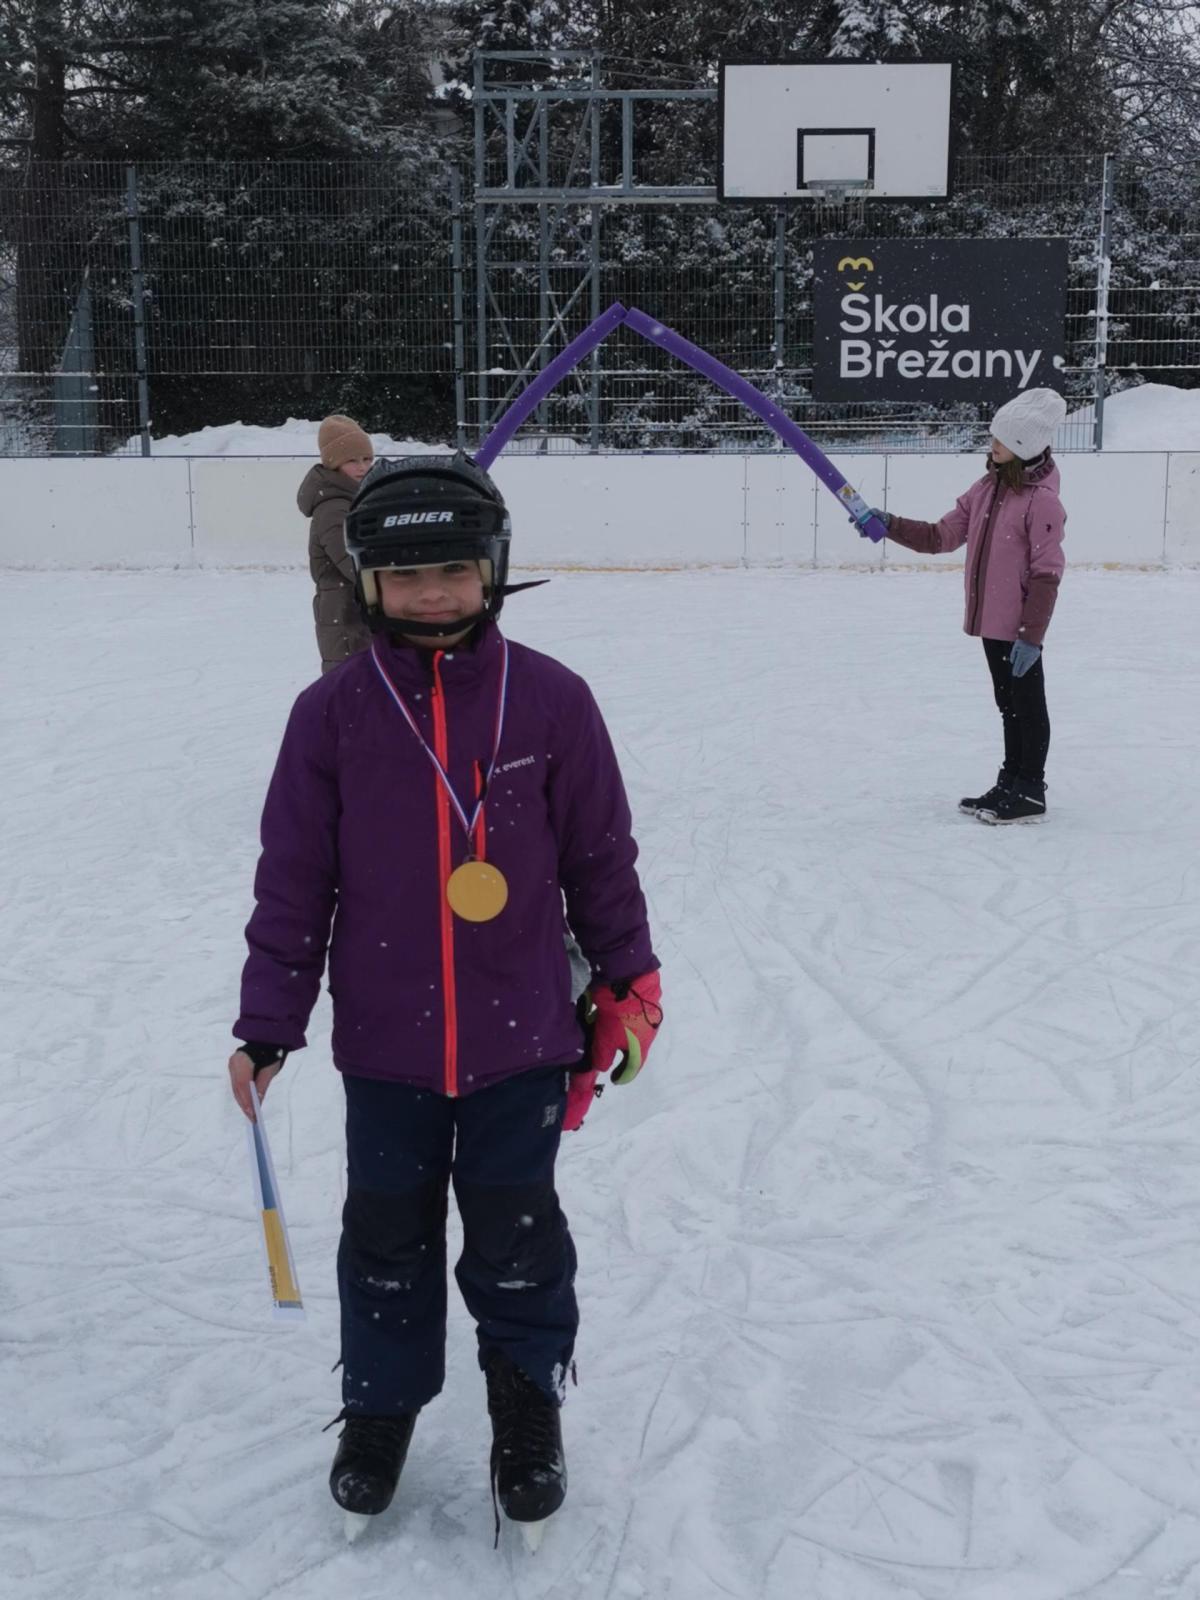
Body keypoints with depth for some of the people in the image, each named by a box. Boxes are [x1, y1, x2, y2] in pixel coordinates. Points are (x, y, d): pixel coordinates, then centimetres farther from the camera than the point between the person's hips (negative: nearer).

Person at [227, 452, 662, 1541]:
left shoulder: (551, 700, -8)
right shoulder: (333, 712, -7)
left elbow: (601, 854, 1)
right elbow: (293, 880, -2)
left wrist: (627, 982, 6)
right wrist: (266, 1027, -1)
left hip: (521, 1035, -1)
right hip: (385, 1041, 1)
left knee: (515, 1237, 14)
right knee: (387, 1237, 16)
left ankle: (530, 1399, 38)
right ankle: (382, 1402, 40)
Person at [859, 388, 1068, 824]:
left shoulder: (1042, 500, -17)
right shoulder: (986, 488, 7)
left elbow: (1047, 574, -18)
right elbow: (942, 536, 10)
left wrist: (1031, 635, -20)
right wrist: (892, 525, -3)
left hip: (1020, 628, -8)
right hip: (991, 622, 8)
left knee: (1027, 705, 4)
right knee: (1009, 704, 18)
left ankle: (1030, 794, 14)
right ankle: (1011, 784, 30)